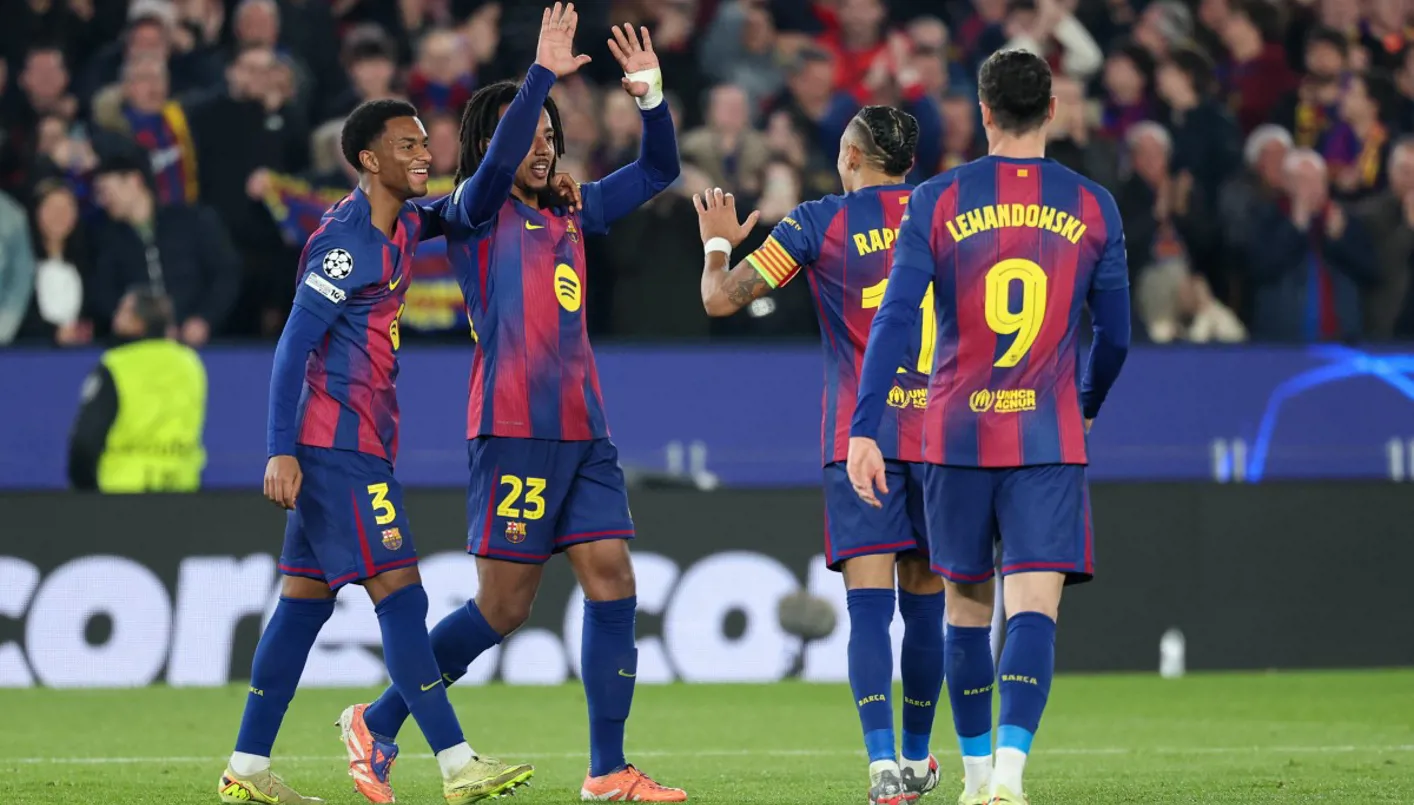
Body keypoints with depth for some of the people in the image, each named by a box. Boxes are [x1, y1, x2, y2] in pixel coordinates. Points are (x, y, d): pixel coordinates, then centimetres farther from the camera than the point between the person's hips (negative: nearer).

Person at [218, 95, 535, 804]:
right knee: (399, 593, -12)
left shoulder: (399, 227, 12)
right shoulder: (347, 241, -15)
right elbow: (293, 347, -16)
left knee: (306, 598, 9)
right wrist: (281, 452, -22)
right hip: (339, 445, -10)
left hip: (358, 445, 10)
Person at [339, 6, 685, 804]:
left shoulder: (569, 215, 17)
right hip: (514, 430, -7)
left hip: (583, 430, 7)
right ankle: (379, 724, 10)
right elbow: (498, 161, -22)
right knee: (503, 608, -5)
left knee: (612, 582, -3)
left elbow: (657, 170, 22)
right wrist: (543, 76, -29)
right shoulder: (478, 212, -1)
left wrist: (652, 96, 6)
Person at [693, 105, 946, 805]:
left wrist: (718, 243, 17)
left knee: (869, 606, -8)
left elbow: (721, 299, -1)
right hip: (939, 432, 3)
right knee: (925, 602, 12)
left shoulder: (817, 223, -1)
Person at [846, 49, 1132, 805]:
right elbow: (1115, 334, 10)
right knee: (1034, 604, -8)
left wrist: (863, 430, -9)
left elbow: (895, 318, -8)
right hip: (1049, 437, -1)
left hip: (957, 432, 1)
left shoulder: (936, 202, -1)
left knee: (965, 601, 15)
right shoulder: (1092, 207, 3)